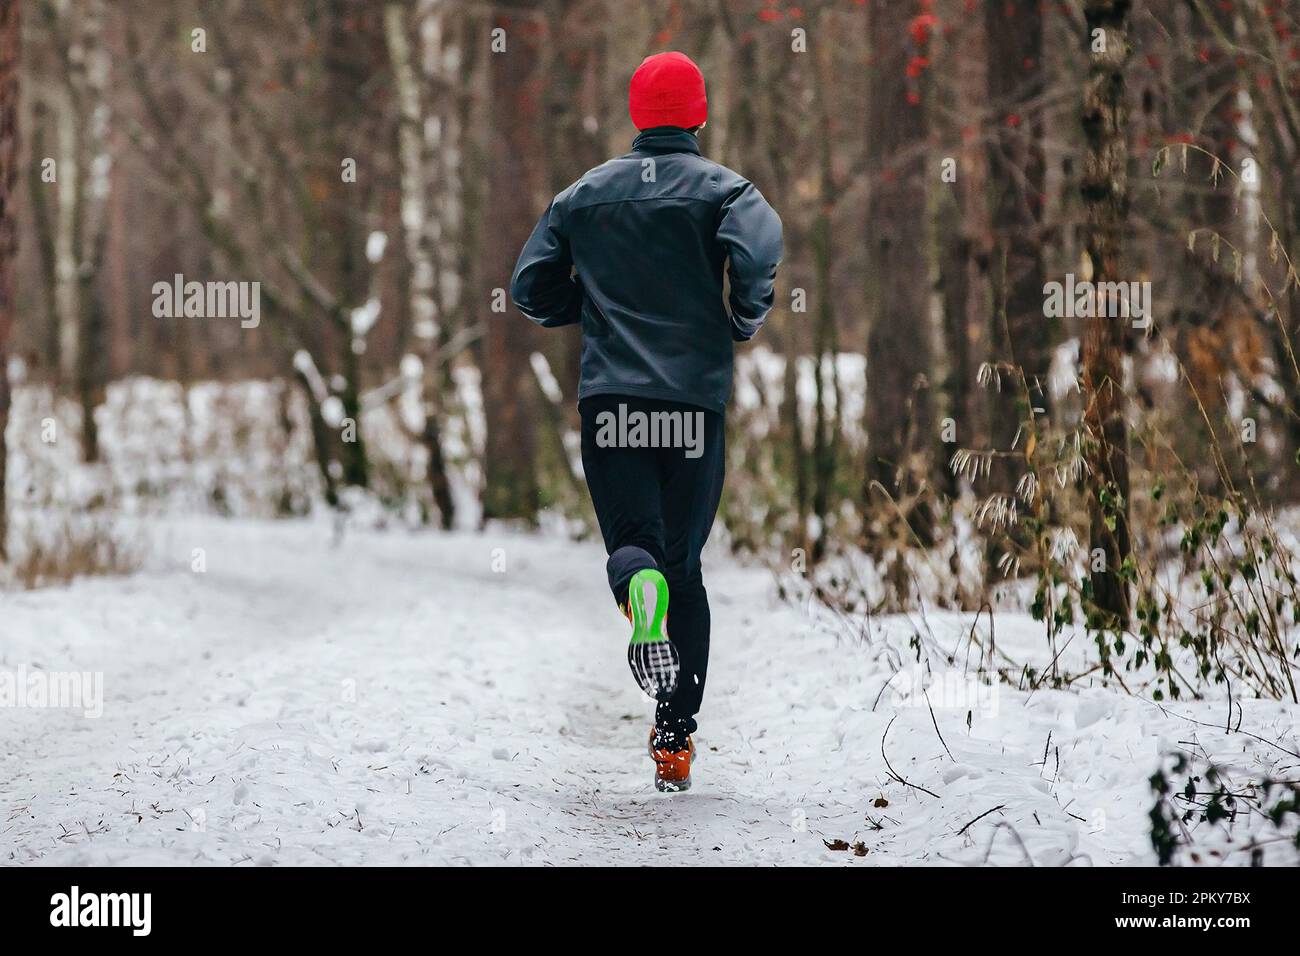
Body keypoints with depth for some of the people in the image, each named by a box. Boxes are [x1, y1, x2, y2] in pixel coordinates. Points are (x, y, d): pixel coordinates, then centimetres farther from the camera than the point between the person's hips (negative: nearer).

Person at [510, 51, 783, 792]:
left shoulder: (585, 194, 11)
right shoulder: (722, 189, 1)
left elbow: (531, 287, 11)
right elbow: (758, 254, -19)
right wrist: (745, 321, -1)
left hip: (610, 399, 1)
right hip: (695, 402, -1)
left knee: (633, 542, 4)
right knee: (684, 564, 10)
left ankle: (640, 584, -37)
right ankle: (676, 740, 5)